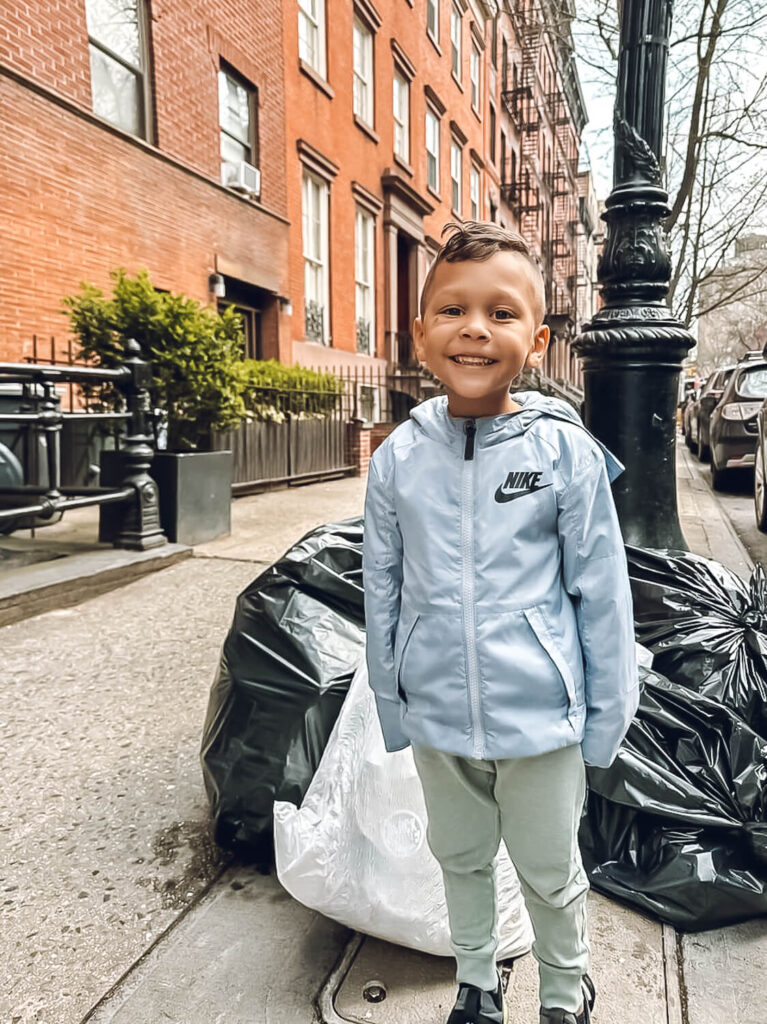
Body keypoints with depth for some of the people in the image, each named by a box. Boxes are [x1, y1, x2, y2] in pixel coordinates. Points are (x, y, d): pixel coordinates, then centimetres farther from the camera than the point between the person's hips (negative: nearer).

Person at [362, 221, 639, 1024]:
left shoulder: (566, 452, -14)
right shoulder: (398, 458, -8)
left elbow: (602, 594, -7)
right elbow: (382, 590, 2)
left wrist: (609, 713, -2)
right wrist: (390, 704, 7)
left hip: (542, 720, -2)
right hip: (437, 718, 3)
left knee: (550, 872, 21)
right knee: (459, 858, 25)